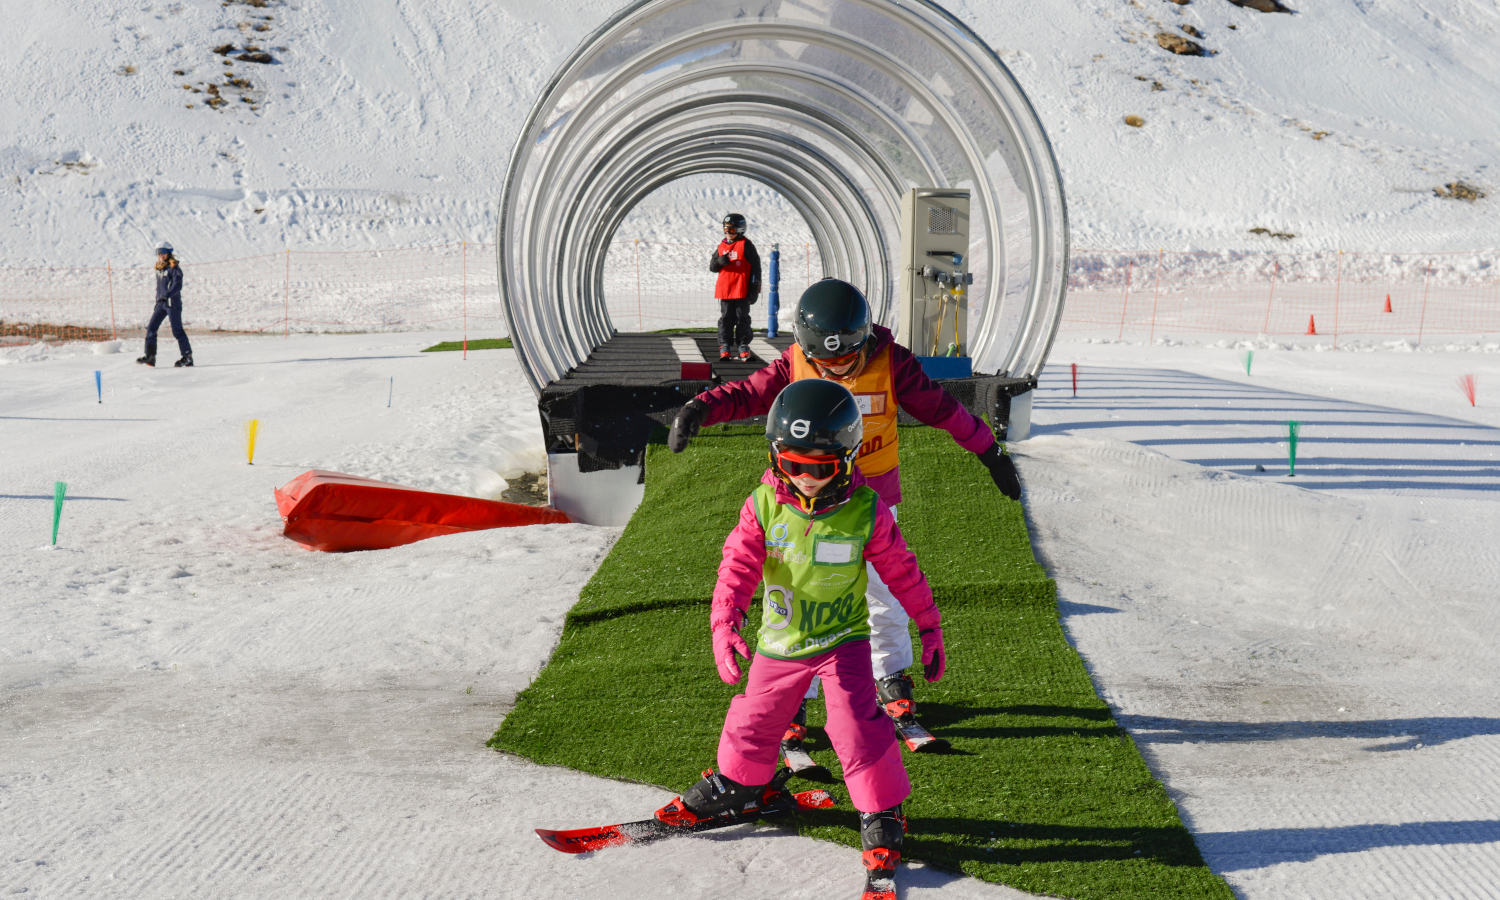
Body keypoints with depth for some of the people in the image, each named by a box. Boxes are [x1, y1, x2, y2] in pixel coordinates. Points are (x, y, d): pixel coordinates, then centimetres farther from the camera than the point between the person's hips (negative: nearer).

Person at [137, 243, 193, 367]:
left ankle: (188, 357, 3)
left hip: (173, 303, -7)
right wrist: (157, 302, 24)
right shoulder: (159, 269, 15)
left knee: (177, 331, -6)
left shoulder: (174, 268, -9)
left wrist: (166, 296, -32)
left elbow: (177, 285, -21)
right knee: (151, 328, -1)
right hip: (161, 303, 8)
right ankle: (150, 356, 2)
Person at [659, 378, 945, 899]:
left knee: (857, 726, -14)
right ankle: (737, 783, 45)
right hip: (779, 641, 3)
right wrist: (724, 623, -29)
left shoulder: (865, 512, -17)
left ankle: (882, 818, 2)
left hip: (842, 639, -2)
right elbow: (739, 564, -15)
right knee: (754, 721, 16)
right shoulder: (764, 505, -14)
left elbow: (900, 570, -6)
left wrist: (930, 627, 1)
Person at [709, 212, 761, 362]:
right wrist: (719, 261, -8)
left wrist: (754, 288, -8)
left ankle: (743, 347, 7)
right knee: (725, 319, 6)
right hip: (724, 290, 5)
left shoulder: (746, 245, -3)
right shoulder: (721, 246, 12)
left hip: (741, 291, -4)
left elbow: (755, 267, -4)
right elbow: (712, 266, 16)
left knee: (742, 318, 1)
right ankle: (725, 347, 9)